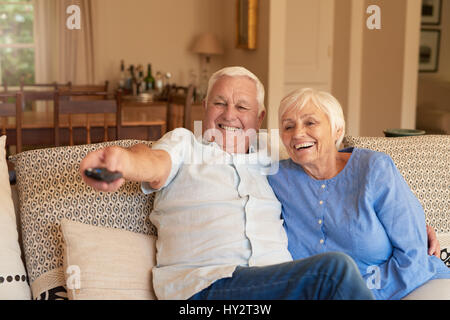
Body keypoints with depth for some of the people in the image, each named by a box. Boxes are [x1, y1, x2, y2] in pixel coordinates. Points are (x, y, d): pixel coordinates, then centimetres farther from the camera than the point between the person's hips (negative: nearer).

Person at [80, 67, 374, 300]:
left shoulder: (266, 160, 25)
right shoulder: (183, 142, 13)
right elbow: (156, 164, -10)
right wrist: (121, 159, -34)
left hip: (278, 281, 4)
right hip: (205, 285, -4)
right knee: (335, 268, -27)